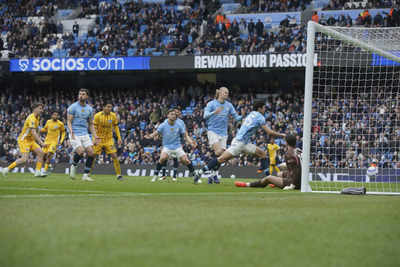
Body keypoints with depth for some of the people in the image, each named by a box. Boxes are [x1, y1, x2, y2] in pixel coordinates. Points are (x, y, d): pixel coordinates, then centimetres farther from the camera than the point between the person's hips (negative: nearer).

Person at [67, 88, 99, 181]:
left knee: (91, 153, -7)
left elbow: (91, 124, 18)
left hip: (84, 134, 5)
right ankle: (73, 166, 6)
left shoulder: (89, 109, 12)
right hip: (75, 134, -5)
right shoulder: (73, 107, -3)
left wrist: (95, 136, 9)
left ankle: (85, 175, 3)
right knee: (80, 151, -24)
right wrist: (71, 132, -23)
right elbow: (69, 121, -6)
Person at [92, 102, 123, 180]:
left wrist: (119, 138, 0)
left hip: (109, 139, 2)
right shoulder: (98, 116, -11)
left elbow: (116, 127, 8)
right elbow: (94, 128, -8)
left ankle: (119, 175, -3)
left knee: (114, 156, -10)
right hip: (99, 139, -2)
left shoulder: (113, 116, -3)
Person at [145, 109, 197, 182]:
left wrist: (191, 142, -17)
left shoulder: (179, 125, -4)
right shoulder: (163, 125, -7)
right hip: (167, 147, -1)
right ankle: (156, 175, -12)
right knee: (162, 158, -26)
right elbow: (156, 133, -10)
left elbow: (186, 135, -1)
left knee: (185, 160, -13)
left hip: (177, 146, 1)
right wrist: (150, 136, -31)